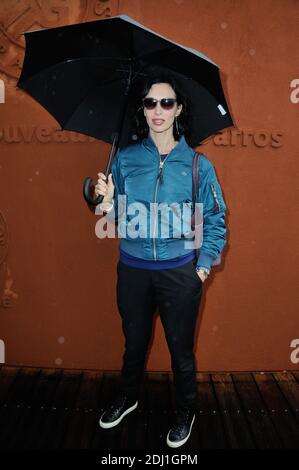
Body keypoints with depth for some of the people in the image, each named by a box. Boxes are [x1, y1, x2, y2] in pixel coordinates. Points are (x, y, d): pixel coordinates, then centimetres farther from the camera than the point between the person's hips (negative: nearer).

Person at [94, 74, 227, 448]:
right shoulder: (125, 159, -2)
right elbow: (116, 217, 2)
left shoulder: (198, 164, -5)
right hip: (133, 268, 2)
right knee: (134, 341, 21)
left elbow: (215, 221, -1)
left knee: (180, 347, 13)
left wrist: (203, 269, -5)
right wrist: (107, 202, -19)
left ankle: (185, 411, 40)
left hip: (179, 272, -1)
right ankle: (127, 397, 48)